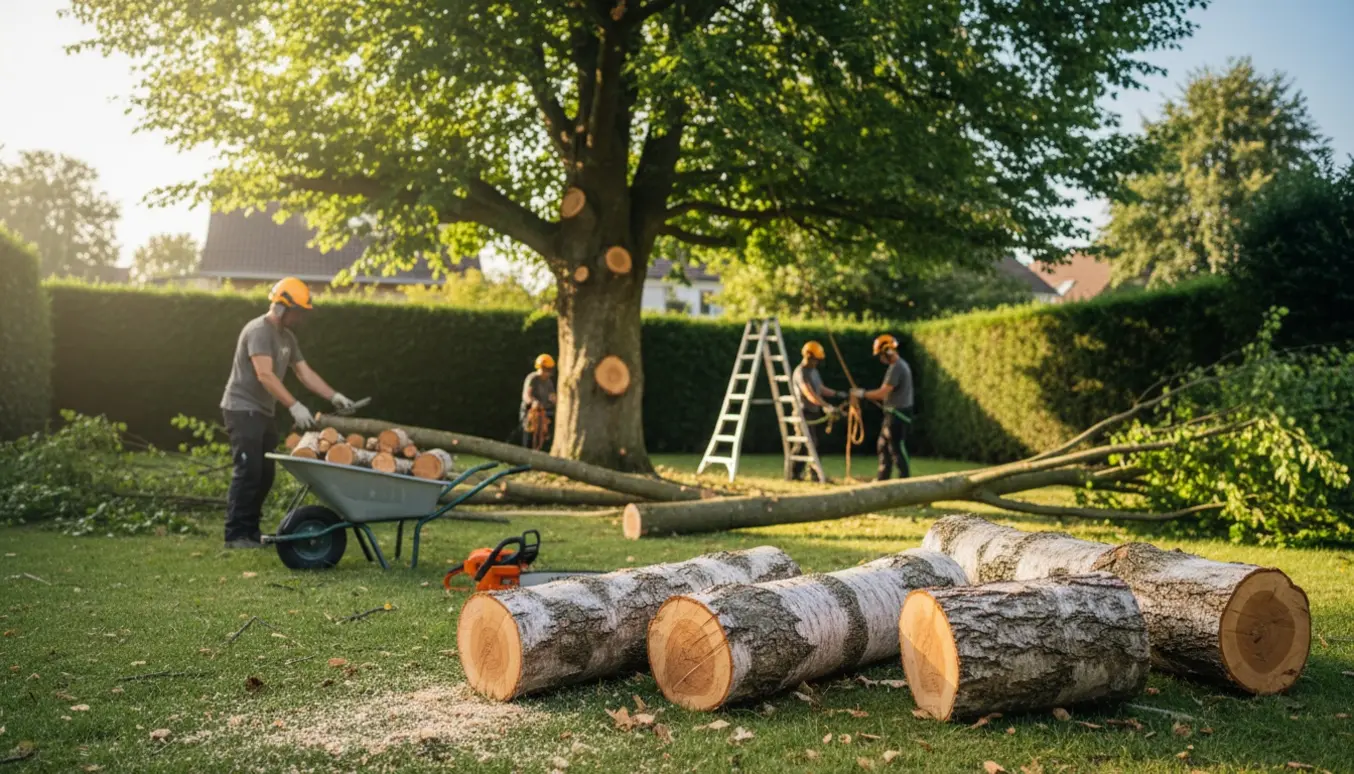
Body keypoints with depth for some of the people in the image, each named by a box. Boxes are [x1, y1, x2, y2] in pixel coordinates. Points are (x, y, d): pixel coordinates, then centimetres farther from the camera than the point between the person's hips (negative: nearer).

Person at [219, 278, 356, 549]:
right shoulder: (259, 330, -16)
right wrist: (295, 406, -31)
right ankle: (235, 535, -6)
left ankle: (250, 531, 15)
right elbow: (264, 375, -26)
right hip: (243, 409, -9)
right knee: (248, 471, -11)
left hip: (264, 412, 9)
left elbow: (305, 373, 14)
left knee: (265, 473, 8)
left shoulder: (287, 337, 13)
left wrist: (334, 396, 2)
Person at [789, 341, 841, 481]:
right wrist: (827, 406, -35)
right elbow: (810, 395, -26)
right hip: (805, 413, -9)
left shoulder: (814, 371, 15)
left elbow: (822, 389, 18)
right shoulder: (800, 372, -16)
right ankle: (794, 474, -5)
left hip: (815, 413, 9)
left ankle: (814, 473, 18)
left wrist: (836, 394, 3)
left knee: (817, 443, 10)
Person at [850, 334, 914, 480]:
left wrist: (862, 394, -14)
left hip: (898, 413, -11)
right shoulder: (900, 365, 15)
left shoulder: (896, 368, -19)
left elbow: (883, 392, -23)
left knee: (896, 447, -6)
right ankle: (883, 478, 21)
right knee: (883, 445, 15)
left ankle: (905, 478, 0)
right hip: (893, 413, 11)